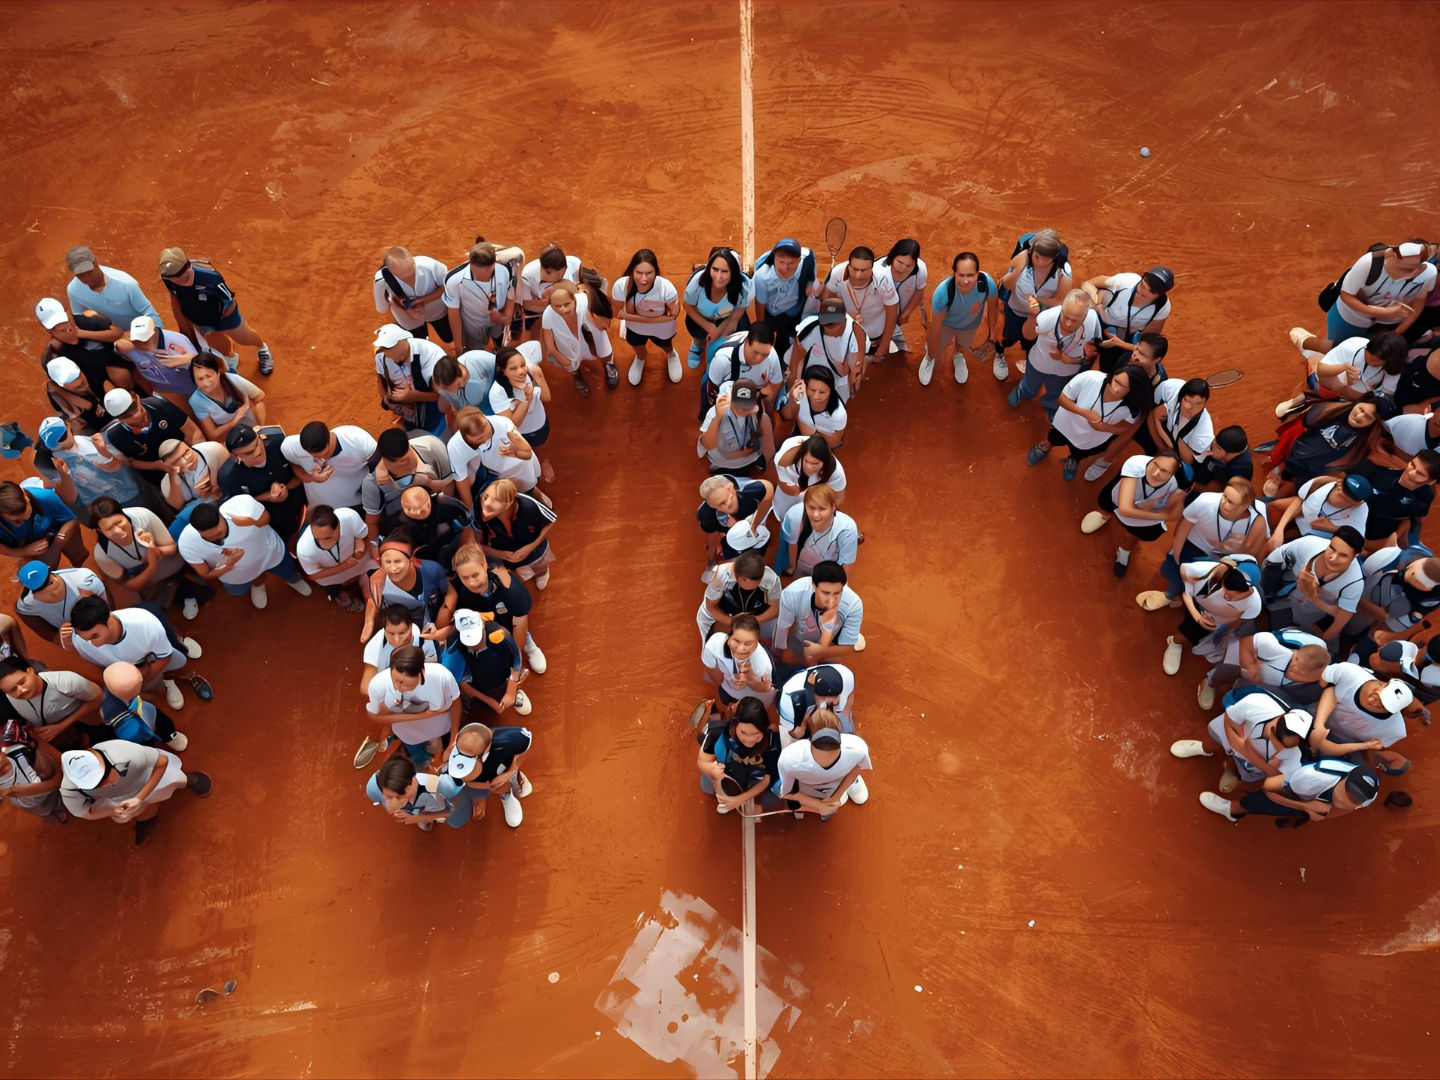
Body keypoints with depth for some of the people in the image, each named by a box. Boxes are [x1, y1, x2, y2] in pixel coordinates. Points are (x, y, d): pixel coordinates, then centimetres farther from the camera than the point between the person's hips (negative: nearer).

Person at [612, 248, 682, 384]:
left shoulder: (666, 287, -42)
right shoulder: (621, 285, -39)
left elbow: (674, 314, -26)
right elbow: (618, 314, -23)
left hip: (662, 329, -1)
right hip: (635, 329, 1)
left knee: (666, 347, 34)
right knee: (639, 351, 34)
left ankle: (672, 355, 71)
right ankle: (640, 359, 72)